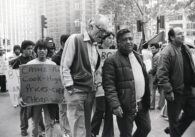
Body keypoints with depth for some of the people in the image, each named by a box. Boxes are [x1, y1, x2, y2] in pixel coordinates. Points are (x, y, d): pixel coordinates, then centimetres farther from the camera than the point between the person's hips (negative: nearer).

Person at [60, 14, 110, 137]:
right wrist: (70, 89, -12)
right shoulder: (75, 39, -9)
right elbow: (64, 66, -10)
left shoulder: (95, 46, 12)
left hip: (90, 92, 7)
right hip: (76, 92, -7)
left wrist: (94, 86, 8)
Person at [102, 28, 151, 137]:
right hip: (125, 107, -7)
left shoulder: (138, 56, 12)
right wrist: (115, 105, -24)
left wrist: (147, 97, 14)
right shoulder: (112, 61, -13)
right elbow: (109, 86, -18)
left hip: (142, 104, 7)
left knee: (146, 128, 20)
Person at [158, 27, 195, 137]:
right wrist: (168, 91, -23)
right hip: (175, 92, -8)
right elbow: (162, 74, -21)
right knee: (174, 118, 9)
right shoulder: (167, 52, -17)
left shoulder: (186, 49, 9)